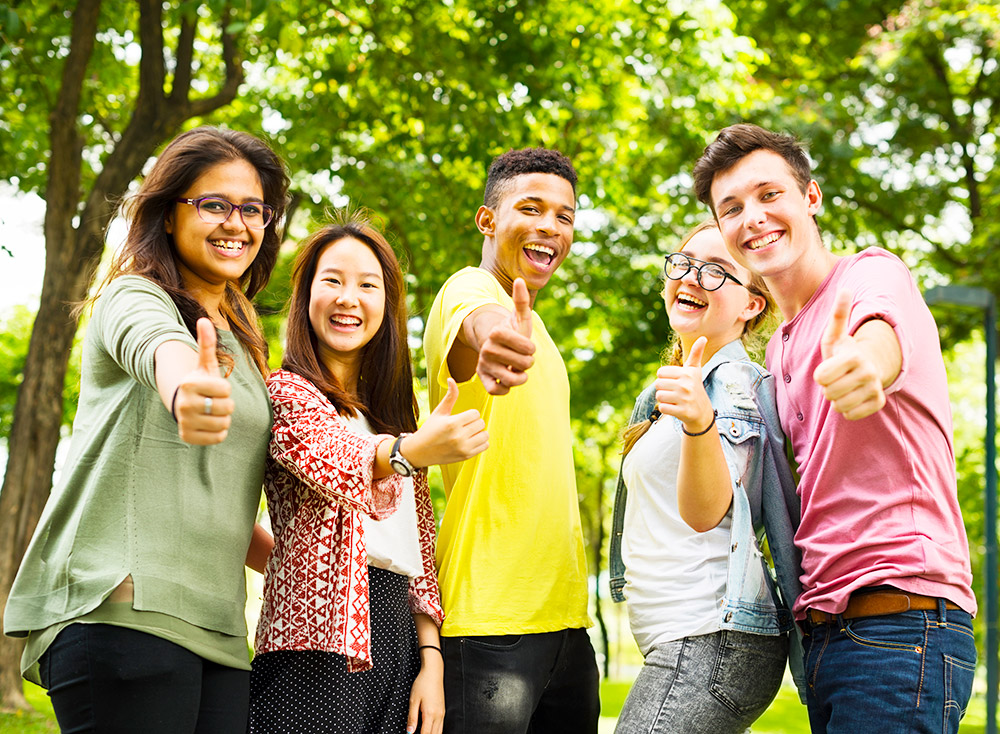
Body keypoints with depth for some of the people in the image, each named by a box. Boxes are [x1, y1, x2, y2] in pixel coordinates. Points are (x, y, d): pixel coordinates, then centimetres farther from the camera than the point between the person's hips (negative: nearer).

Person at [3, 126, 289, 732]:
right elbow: (154, 343, -25)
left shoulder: (243, 345, 26)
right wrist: (185, 387, -48)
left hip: (217, 630, 7)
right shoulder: (133, 296, 2)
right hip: (123, 611, -7)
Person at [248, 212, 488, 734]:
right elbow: (327, 457, -22)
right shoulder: (284, 391, 0)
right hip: (318, 640, -6)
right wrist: (410, 452, -42)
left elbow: (419, 553, 17)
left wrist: (431, 661, 5)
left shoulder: (395, 415, 21)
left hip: (398, 634, 6)